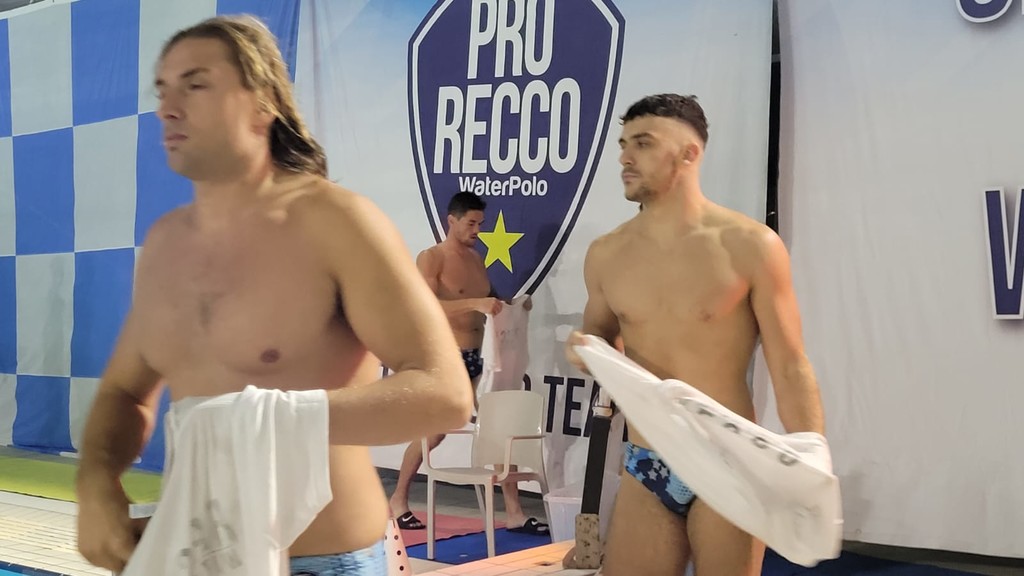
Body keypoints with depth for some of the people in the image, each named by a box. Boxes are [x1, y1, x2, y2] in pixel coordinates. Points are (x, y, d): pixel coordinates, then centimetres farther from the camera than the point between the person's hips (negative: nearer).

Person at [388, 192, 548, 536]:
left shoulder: (476, 259, 14)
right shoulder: (431, 258, -9)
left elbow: (489, 298, 24)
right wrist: (476, 303, -33)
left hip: (477, 358, 7)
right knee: (432, 433, -1)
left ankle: (513, 512, 3)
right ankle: (399, 500, 19)